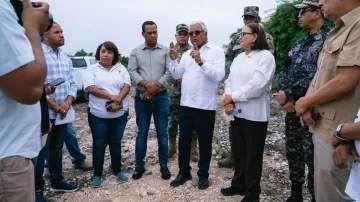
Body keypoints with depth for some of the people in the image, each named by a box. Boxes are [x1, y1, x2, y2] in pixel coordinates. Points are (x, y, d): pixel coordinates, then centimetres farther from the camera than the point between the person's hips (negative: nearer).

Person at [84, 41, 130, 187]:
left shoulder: (121, 69, 7)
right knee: (99, 144, 6)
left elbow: (126, 86, -3)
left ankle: (117, 170, 28)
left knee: (116, 143, 13)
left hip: (120, 114, 2)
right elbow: (90, 88, -12)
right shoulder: (92, 69, 1)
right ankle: (97, 174, 19)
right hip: (98, 115, -2)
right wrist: (111, 97, -19)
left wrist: (118, 101, -19)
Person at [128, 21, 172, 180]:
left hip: (161, 97, 0)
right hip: (141, 97, 1)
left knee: (162, 132, 5)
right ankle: (139, 165, 19)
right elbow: (132, 71, -3)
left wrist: (156, 87, -13)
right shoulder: (136, 52, 5)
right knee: (142, 133, 8)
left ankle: (164, 165, 17)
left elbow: (169, 72, -4)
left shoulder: (165, 51, 3)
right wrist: (146, 84, -18)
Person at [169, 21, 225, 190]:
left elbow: (219, 75, -18)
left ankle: (203, 175, 25)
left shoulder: (216, 51, -5)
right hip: (185, 104, 6)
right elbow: (176, 75, 9)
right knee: (184, 140, 12)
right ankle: (184, 172, 28)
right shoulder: (187, 54, 14)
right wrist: (174, 59, -5)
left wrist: (201, 62, -27)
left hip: (205, 106, -5)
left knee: (204, 143, 8)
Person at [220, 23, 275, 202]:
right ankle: (239, 184, 33)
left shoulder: (265, 56, -9)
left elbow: (256, 86, -20)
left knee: (253, 154, 5)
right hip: (237, 112, 7)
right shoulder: (239, 58, 14)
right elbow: (229, 81, 7)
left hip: (255, 114, -7)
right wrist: (228, 101, -10)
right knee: (238, 151, 16)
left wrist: (233, 96, -14)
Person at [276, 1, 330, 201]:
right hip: (292, 108, 8)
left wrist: (288, 93, -14)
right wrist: (286, 98, -9)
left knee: (312, 158, 1)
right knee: (293, 153, 17)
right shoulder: (300, 43, 13)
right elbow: (285, 71, 9)